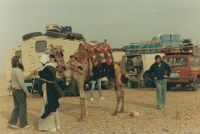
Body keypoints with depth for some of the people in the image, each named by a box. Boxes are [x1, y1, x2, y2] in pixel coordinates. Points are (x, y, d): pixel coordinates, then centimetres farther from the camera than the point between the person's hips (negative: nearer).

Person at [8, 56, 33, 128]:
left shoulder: (13, 70, 10)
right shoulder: (18, 70, -19)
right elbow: (21, 83, -22)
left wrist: (29, 76, 13)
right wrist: (27, 92, -16)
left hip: (14, 90, 9)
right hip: (20, 90, -9)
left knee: (17, 107, 16)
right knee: (22, 107, 4)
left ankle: (12, 122, 14)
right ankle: (23, 124, 14)